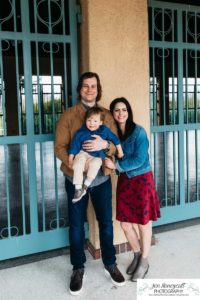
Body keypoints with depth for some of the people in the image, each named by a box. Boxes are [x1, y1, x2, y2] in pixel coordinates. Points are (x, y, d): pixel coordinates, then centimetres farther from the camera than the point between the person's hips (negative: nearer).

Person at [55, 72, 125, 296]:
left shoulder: (107, 115, 4)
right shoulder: (68, 115, -4)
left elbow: (117, 146, 3)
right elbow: (59, 147, -7)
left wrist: (104, 144, -21)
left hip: (102, 178, 2)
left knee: (106, 223, 12)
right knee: (76, 225, 9)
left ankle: (110, 264, 32)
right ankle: (78, 268, 28)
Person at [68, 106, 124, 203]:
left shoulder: (104, 130, 5)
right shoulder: (80, 132, 1)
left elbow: (115, 139, 16)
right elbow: (74, 146, 3)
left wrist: (120, 151, 19)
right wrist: (70, 160, -1)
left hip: (97, 156, 0)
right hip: (83, 153, 0)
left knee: (94, 163, -36)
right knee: (78, 164, -32)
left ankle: (85, 185, -24)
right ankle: (78, 188, -26)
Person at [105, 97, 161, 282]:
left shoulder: (138, 131, -15)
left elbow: (139, 160, -20)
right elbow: (111, 156, 3)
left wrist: (116, 165, -20)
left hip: (142, 180, -5)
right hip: (124, 181, 5)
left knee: (143, 223, 9)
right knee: (125, 223, 10)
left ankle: (144, 262, 30)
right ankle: (137, 255, 37)